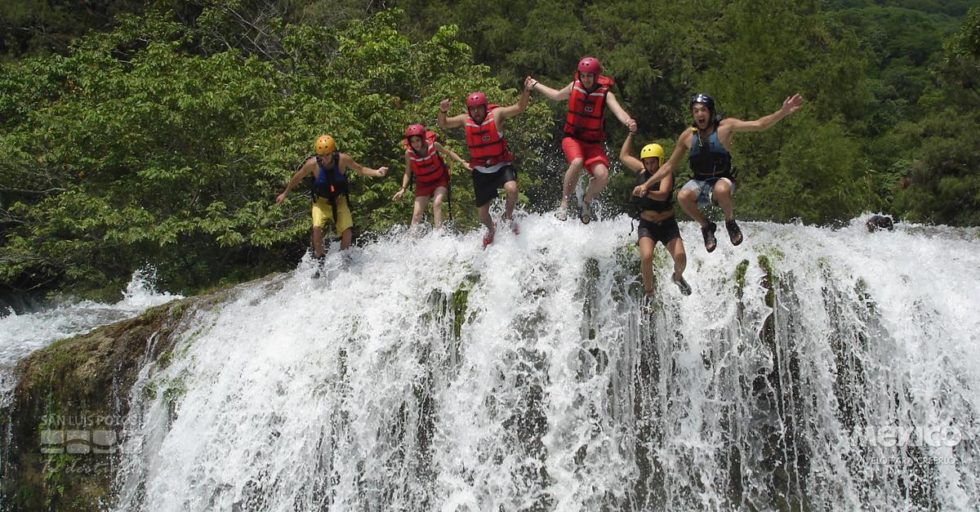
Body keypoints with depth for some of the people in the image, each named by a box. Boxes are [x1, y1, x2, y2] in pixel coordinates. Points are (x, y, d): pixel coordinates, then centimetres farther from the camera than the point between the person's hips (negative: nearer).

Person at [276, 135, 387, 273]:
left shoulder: (343, 159, -20)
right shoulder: (312, 164, -21)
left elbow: (360, 169, -3)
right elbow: (297, 178, -3)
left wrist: (376, 172, -20)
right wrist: (284, 194, 7)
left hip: (339, 201, 1)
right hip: (321, 202, -1)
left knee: (347, 231, -13)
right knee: (317, 228, -25)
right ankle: (319, 261, -8)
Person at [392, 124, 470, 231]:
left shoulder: (433, 145, -20)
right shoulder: (409, 153, -17)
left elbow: (448, 152, -1)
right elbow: (408, 173, -5)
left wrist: (463, 162, -5)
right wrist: (403, 189, -13)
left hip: (439, 181, -2)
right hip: (423, 184, 2)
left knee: (437, 203, -26)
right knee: (417, 214, -5)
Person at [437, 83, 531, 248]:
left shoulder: (496, 114, -13)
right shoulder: (465, 120, -5)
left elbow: (519, 107, -20)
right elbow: (443, 125, -2)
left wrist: (526, 92, -38)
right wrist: (443, 111, -23)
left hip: (502, 166, -3)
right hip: (480, 171, 3)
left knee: (511, 189, -35)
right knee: (482, 214, 10)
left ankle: (508, 217, -2)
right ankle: (491, 230, 47)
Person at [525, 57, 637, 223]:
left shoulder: (605, 94, -9)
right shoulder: (574, 87, -1)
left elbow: (618, 110, -28)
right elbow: (557, 95, 21)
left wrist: (628, 121, -51)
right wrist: (535, 85, 30)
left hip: (593, 143, 0)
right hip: (572, 138, 0)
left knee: (603, 175, -22)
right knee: (577, 162, -33)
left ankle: (587, 201, 11)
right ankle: (564, 203, -18)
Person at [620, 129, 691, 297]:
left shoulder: (666, 174, -8)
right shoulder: (642, 171, 5)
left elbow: (663, 195, -28)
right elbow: (624, 156, 20)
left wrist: (646, 192, -44)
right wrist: (631, 134, 21)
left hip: (667, 224, -2)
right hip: (647, 225, 2)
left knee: (680, 256, -17)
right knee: (646, 257, -24)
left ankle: (678, 277, 19)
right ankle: (648, 291, -4)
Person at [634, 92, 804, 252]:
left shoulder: (725, 127, -7)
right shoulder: (687, 136, 0)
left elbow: (758, 125, -15)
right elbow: (669, 166, 8)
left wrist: (783, 112, -29)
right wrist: (646, 185, 3)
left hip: (722, 179, -3)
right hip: (699, 182, 3)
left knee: (721, 190, -40)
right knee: (683, 196, -31)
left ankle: (730, 222, -7)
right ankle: (706, 226, -3)